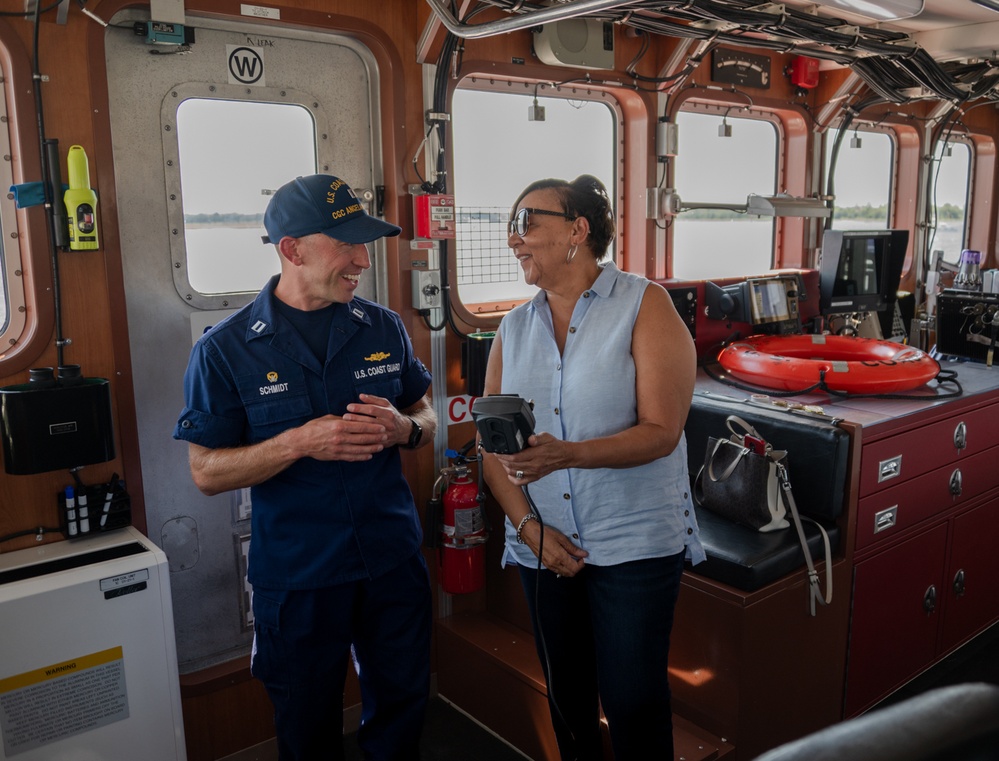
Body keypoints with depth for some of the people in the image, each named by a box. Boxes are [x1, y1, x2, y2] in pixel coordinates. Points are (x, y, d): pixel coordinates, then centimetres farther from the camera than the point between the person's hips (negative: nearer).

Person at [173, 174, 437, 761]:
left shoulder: (384, 328, 0)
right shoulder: (226, 350, -10)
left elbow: (427, 419, 10)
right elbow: (207, 472, -10)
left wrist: (400, 427, -14)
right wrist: (300, 442, -25)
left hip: (394, 564, 3)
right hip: (297, 579, -2)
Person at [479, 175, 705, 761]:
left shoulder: (644, 305, -7)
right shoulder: (514, 329, 7)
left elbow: (660, 431, -16)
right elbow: (492, 446, 4)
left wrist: (567, 455, -29)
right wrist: (529, 525, -8)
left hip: (634, 544, -4)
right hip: (544, 546, 5)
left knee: (634, 706, 4)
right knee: (567, 698, 18)